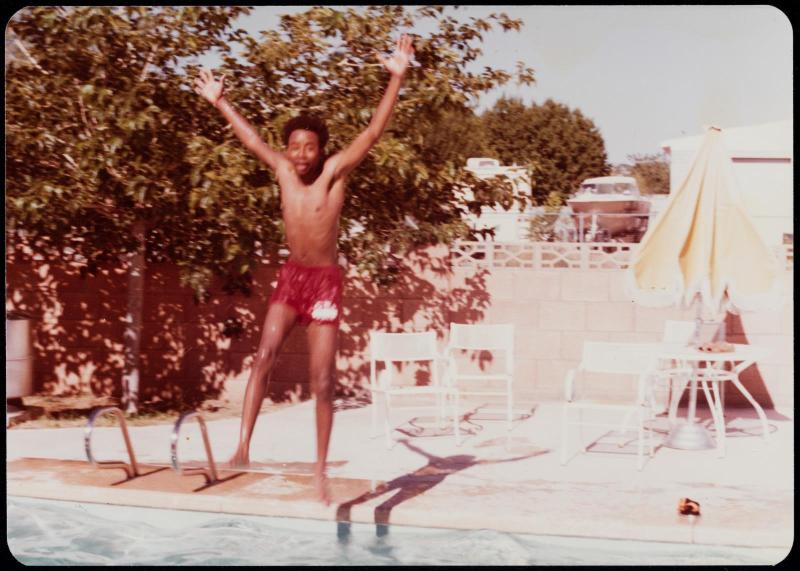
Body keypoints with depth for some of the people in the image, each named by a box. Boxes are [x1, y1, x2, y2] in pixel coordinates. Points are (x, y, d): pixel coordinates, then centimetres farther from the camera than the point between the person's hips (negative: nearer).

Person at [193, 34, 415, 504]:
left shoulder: (334, 171, -13)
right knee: (265, 355, -17)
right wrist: (220, 101, 24)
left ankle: (320, 469, 8)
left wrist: (397, 79, -31)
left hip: (325, 282, -3)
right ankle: (243, 445, -17)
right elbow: (252, 138, 14)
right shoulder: (283, 170, -1)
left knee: (323, 380, -2)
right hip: (290, 277, 4)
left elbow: (373, 133, -22)